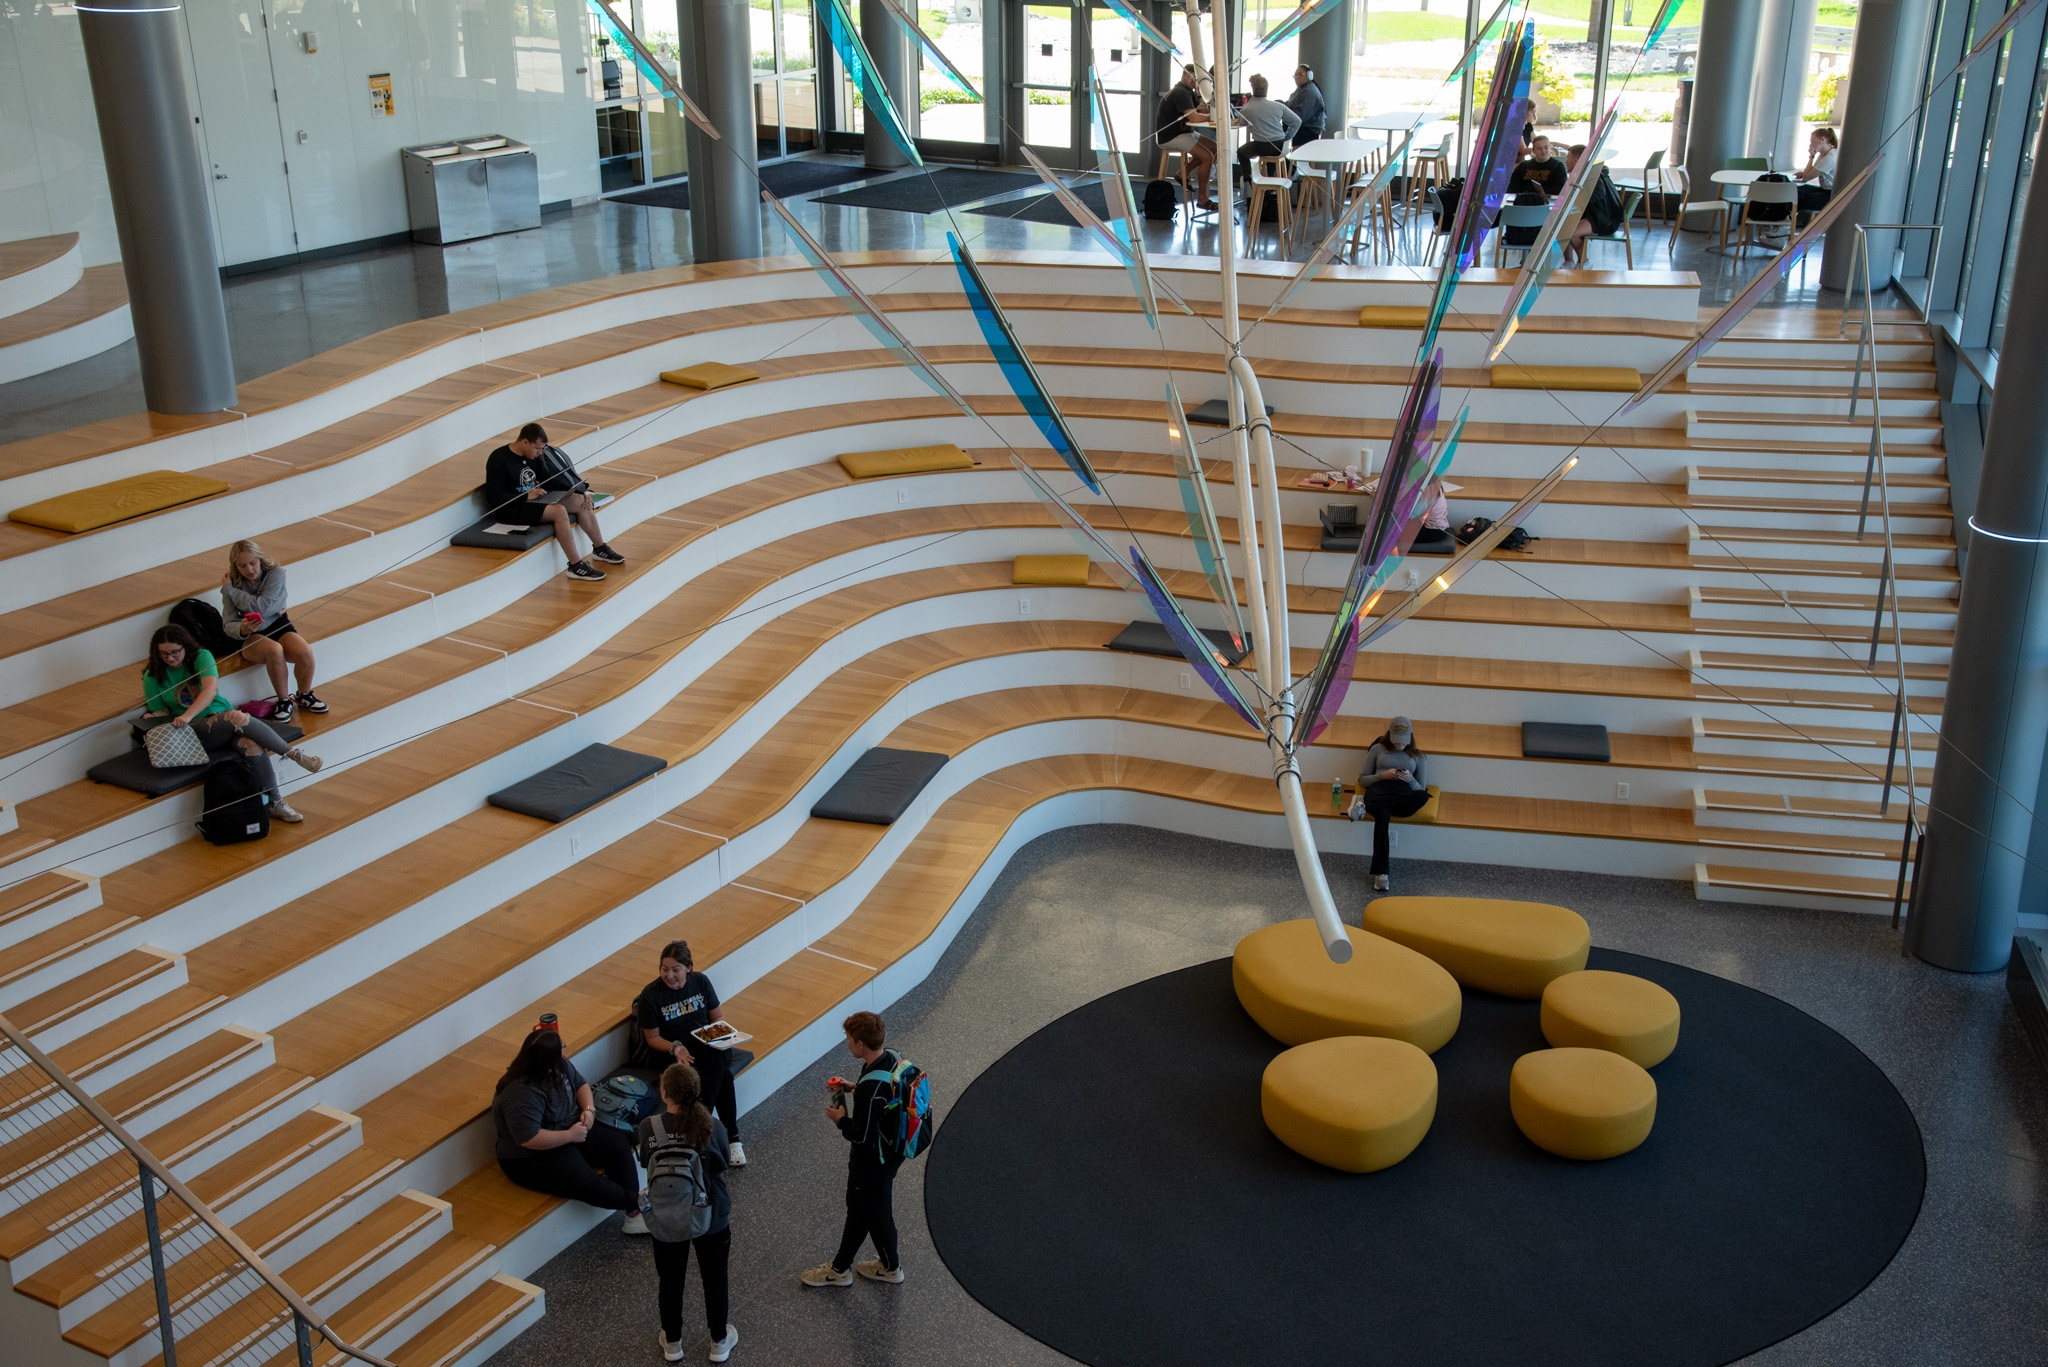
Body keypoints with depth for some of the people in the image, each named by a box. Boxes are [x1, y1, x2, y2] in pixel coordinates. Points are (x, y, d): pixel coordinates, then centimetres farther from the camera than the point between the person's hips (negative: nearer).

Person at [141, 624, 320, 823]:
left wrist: (188, 715, -31)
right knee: (236, 718, -34)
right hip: (195, 731, -2)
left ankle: (275, 803, -30)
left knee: (252, 743, -32)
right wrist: (152, 717, -11)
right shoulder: (153, 677, 4)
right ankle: (292, 753, -28)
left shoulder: (201, 657, 0)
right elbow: (161, 711, 13)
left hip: (222, 714, 2)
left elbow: (210, 691, -16)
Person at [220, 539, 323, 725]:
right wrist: (242, 629, -34)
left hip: (278, 626, 1)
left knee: (305, 652, -30)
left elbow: (262, 608, -22)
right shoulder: (232, 584, -5)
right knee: (274, 650, -36)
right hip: (250, 636, -1)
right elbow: (228, 625, -9)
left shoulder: (275, 573, -10)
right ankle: (284, 701, -16)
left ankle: (304, 695, 1)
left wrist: (229, 590, -19)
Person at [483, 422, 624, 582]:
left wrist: (581, 492, 3)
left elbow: (549, 479, 15)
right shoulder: (499, 460, -19)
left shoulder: (534, 455, 4)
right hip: (512, 509, -9)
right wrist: (526, 496, -25)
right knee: (559, 511, -31)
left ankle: (599, 549, 16)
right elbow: (494, 497, -22)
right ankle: (576, 567, -27)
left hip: (535, 497, 9)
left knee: (581, 502, 0)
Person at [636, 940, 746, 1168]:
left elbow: (718, 1016, 10)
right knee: (723, 1073, -31)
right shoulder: (651, 995, -11)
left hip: (705, 1043, 4)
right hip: (671, 1051, -4)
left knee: (722, 1070, -33)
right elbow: (652, 1038, -5)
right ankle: (732, 1137, -24)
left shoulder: (701, 982, -1)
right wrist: (675, 1048, -24)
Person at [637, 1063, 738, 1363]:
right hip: (711, 1217, 0)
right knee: (714, 1279, 21)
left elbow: (646, 1163, -5)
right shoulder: (712, 1128, -24)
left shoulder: (649, 1128, -22)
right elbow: (724, 1165, -7)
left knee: (671, 1281, 23)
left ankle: (672, 1343, 42)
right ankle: (719, 1342, 38)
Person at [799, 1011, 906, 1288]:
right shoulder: (893, 1059, -10)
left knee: (875, 1213, 16)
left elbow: (860, 1135, -29)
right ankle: (840, 1267, 39)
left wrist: (840, 1119, -12)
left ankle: (890, 1267, 39)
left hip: (873, 1161, -9)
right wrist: (853, 1087, 5)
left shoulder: (870, 1087, -36)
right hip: (890, 1148, 9)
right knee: (857, 1207, 23)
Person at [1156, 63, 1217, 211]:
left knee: (1214, 148, 8)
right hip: (1171, 137, -10)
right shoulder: (1180, 93, -20)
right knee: (1207, 156, -22)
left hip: (1184, 132, 10)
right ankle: (1202, 199, -16)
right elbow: (1195, 118, -31)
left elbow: (1202, 111, 7)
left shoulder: (1189, 92, 13)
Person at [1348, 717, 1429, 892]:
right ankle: (1380, 873, -44)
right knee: (1382, 813, -40)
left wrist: (1410, 779, -4)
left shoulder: (1417, 756, 22)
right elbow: (1362, 779, 16)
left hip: (1405, 797, 2)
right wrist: (1383, 775, -3)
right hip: (1379, 790, -2)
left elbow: (1421, 789, 18)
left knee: (1423, 797, -37)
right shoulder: (1378, 749, 19)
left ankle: (1365, 804, -32)